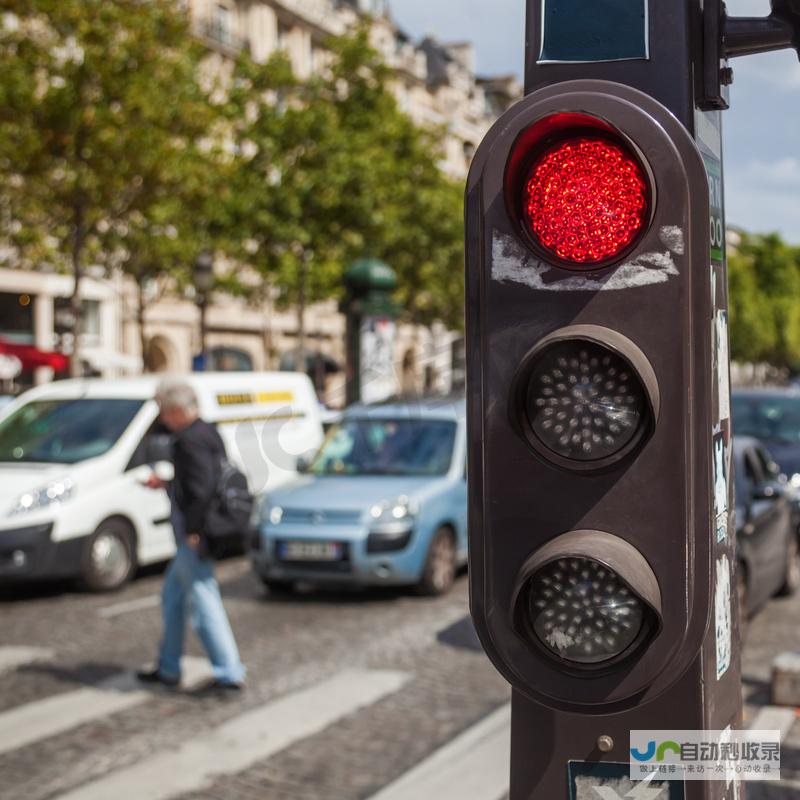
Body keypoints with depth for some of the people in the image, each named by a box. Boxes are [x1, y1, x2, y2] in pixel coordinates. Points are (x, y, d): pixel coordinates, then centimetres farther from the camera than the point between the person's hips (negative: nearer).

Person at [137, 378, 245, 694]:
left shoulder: (190, 440, -17)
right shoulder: (207, 433, 14)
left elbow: (200, 488, -25)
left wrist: (193, 532, -23)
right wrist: (165, 484, 23)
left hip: (195, 536, -11)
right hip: (193, 538, 11)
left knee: (204, 602, -7)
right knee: (172, 596, 20)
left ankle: (229, 673, -5)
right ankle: (168, 668, 29)